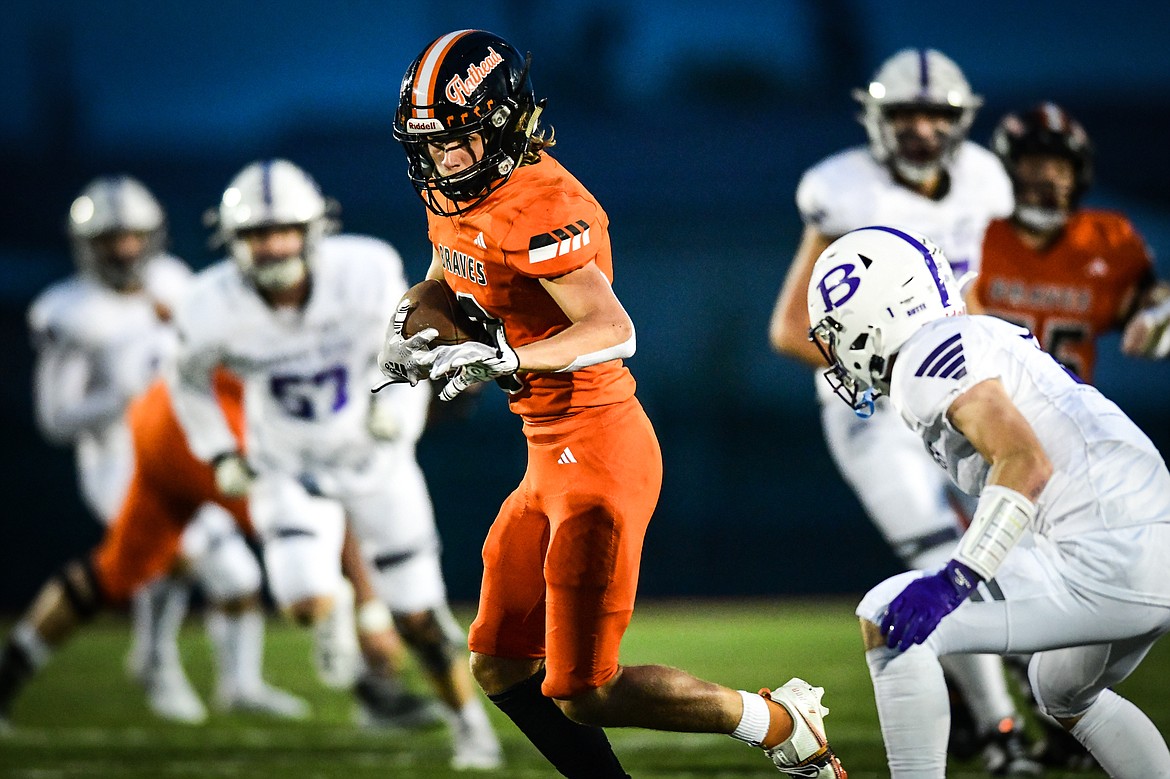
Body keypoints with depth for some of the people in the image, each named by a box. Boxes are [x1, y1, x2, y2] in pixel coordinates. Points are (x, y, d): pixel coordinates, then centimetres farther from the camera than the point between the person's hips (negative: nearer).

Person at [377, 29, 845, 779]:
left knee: (582, 695, -8)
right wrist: (415, 331, 4)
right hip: (552, 457, 10)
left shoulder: (538, 205, -21)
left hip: (596, 452, -10)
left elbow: (614, 331, -28)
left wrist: (499, 359, -37)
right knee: (500, 667, 13)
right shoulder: (454, 192, 8)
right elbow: (447, 281, 26)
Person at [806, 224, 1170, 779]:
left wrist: (953, 583, -21)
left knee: (888, 621, -6)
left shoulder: (927, 355, -7)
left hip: (1105, 564, -10)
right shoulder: (985, 339, 23)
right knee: (1067, 696, 35)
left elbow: (1026, 463, -19)